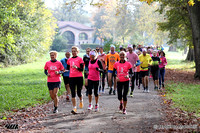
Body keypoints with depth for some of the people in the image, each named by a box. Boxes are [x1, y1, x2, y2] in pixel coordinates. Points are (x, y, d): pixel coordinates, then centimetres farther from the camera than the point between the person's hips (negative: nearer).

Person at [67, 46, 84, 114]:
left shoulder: (80, 59, -2)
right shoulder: (69, 60, 10)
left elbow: (82, 69, -9)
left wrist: (76, 67, -23)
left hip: (79, 77, -3)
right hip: (71, 77, 3)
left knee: (79, 92, 1)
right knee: (73, 93, -3)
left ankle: (81, 101, 37)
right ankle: (74, 108, -1)